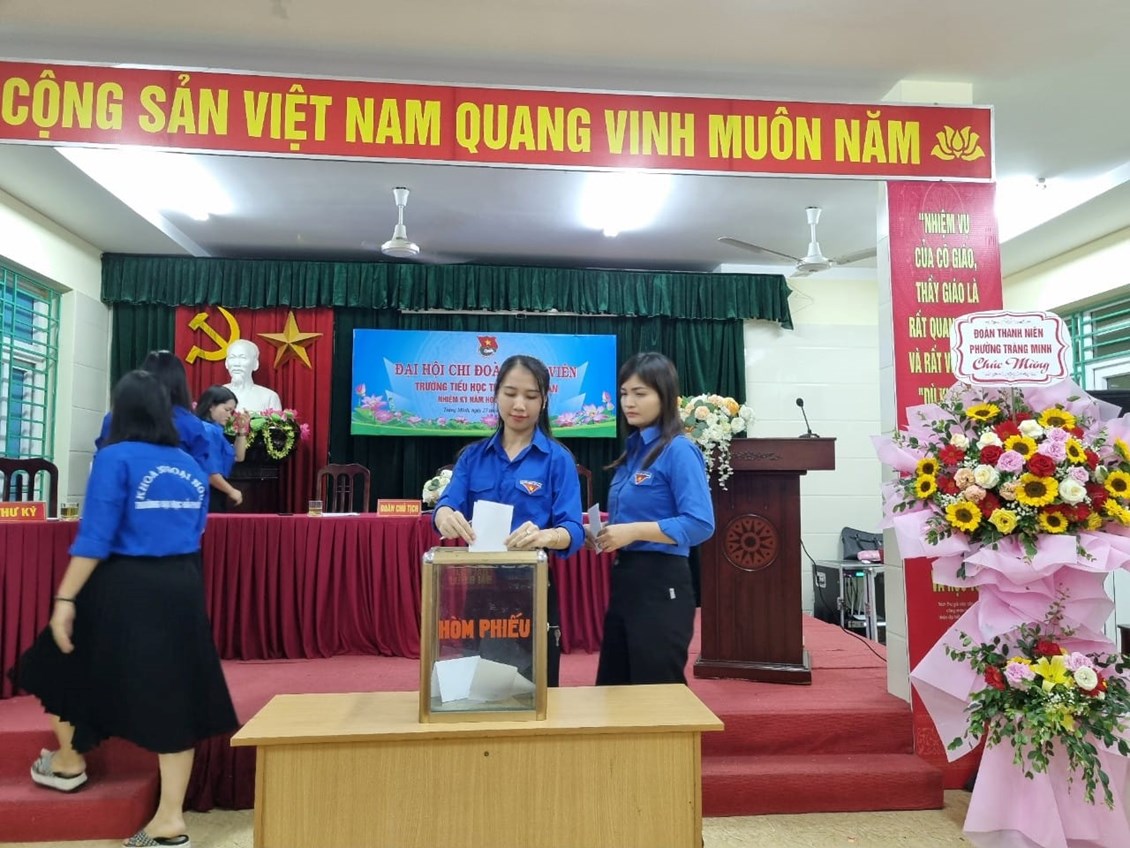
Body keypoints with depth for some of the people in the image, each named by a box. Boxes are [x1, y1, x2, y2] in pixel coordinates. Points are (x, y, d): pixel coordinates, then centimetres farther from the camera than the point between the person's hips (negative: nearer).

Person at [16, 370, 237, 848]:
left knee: (68, 662, 25)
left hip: (124, 587, -5)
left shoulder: (115, 457, -8)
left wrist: (65, 599, -11)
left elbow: (95, 537, -14)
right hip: (183, 588, 5)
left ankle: (69, 762, 44)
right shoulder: (191, 466, 9)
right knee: (173, 694, 7)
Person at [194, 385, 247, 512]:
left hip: (214, 497, 10)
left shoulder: (215, 430, 14)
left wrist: (241, 431, 11)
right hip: (207, 497, -10)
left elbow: (238, 457, 22)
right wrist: (231, 491, -10)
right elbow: (209, 472, -22)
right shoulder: (208, 430, -16)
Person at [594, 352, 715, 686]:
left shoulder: (679, 450, -13)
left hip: (660, 585, -9)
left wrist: (634, 531, -23)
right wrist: (606, 533, 1)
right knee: (612, 688, 19)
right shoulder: (633, 449, 12)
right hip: (624, 579, 9)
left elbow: (701, 524, -22)